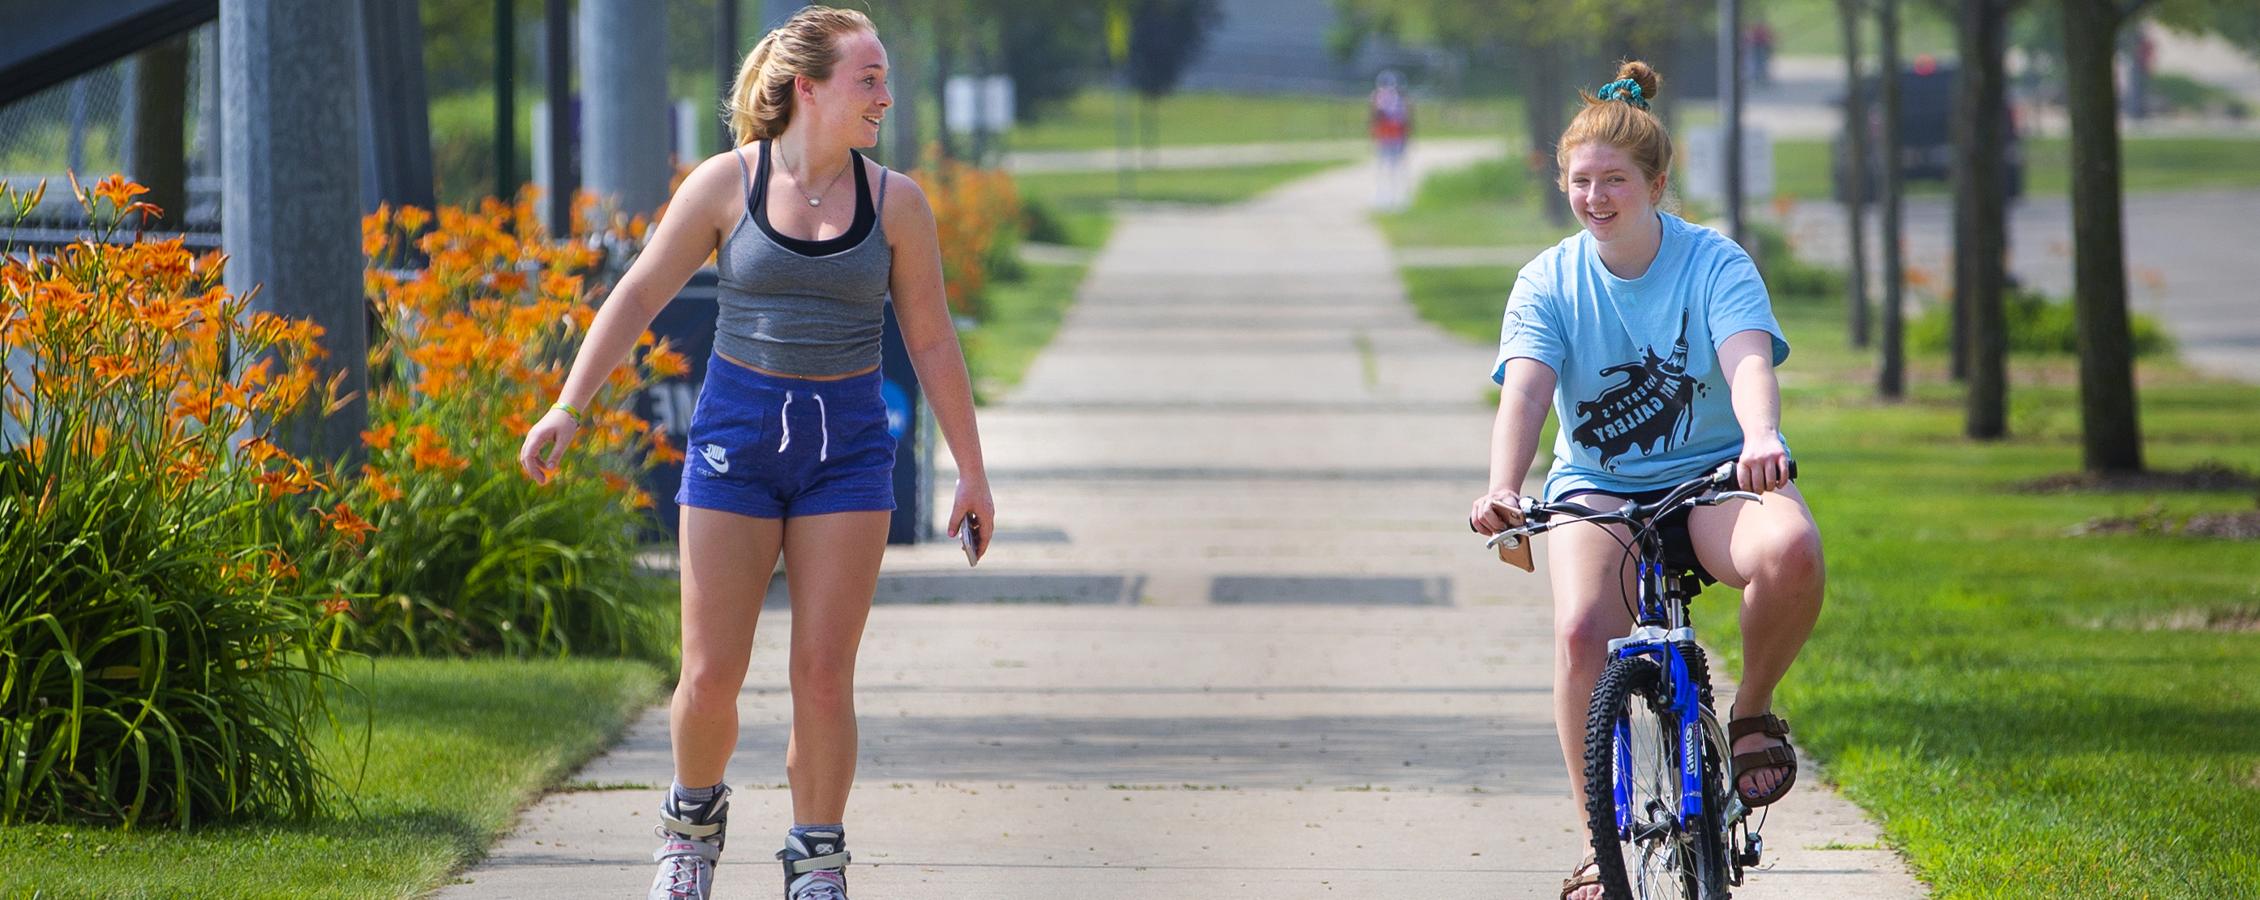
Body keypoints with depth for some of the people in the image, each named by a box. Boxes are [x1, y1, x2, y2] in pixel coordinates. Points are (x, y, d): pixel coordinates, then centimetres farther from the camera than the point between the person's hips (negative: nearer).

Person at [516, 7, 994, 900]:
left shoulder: (894, 203, 0)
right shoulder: (727, 184, -4)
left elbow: (931, 340, 6)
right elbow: (638, 296, -1)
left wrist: (971, 471, 6)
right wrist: (567, 408, -9)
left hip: (848, 448, 1)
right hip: (736, 435, -1)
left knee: (824, 675, -2)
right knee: (710, 677, -2)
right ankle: (693, 815, 27)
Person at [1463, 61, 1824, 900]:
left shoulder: (1714, 263, -7)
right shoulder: (1548, 283, -2)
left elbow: (1749, 360, -24)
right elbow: (1524, 393, -17)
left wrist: (1760, 438, -47)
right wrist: (1503, 490, -37)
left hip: (1714, 475, -1)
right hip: (1598, 489, 1)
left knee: (1791, 549, -36)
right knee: (1582, 630, -30)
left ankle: (1752, 712, -7)